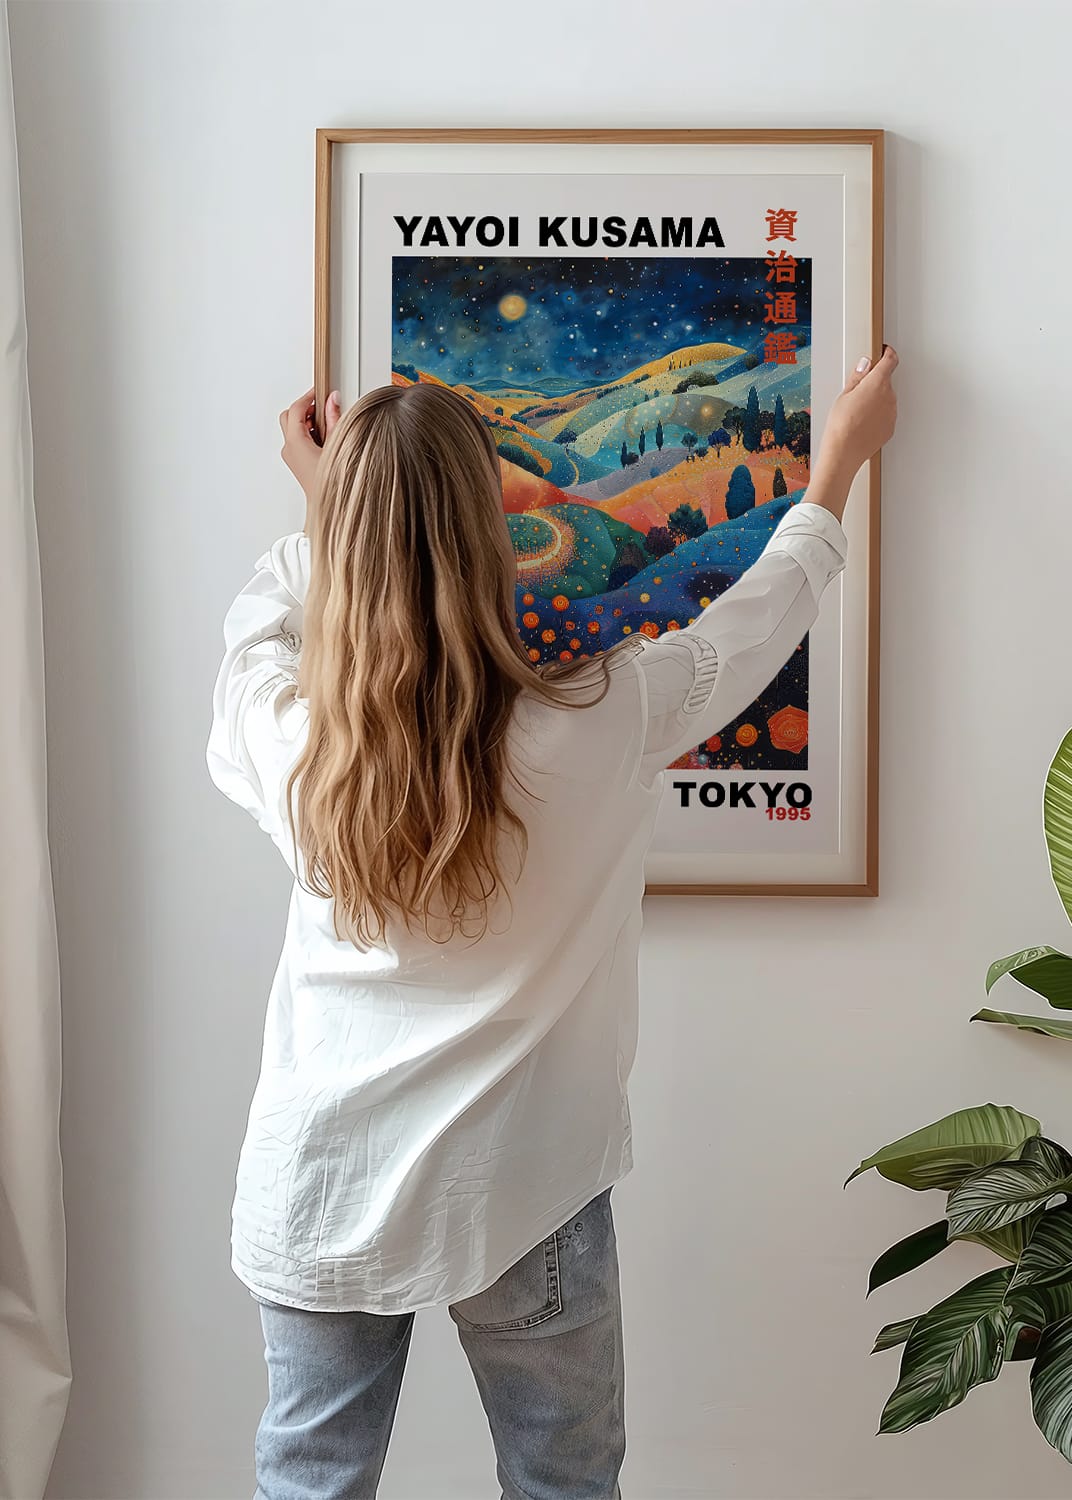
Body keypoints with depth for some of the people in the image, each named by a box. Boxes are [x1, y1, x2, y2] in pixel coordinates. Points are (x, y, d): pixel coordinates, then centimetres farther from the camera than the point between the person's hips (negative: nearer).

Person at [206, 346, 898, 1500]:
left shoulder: (283, 738, -15)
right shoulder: (601, 725, -20)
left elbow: (258, 628, 11)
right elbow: (762, 613, -1)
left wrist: (323, 501, 26)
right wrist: (842, 454, 16)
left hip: (316, 1198, 3)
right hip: (519, 1201, -2)